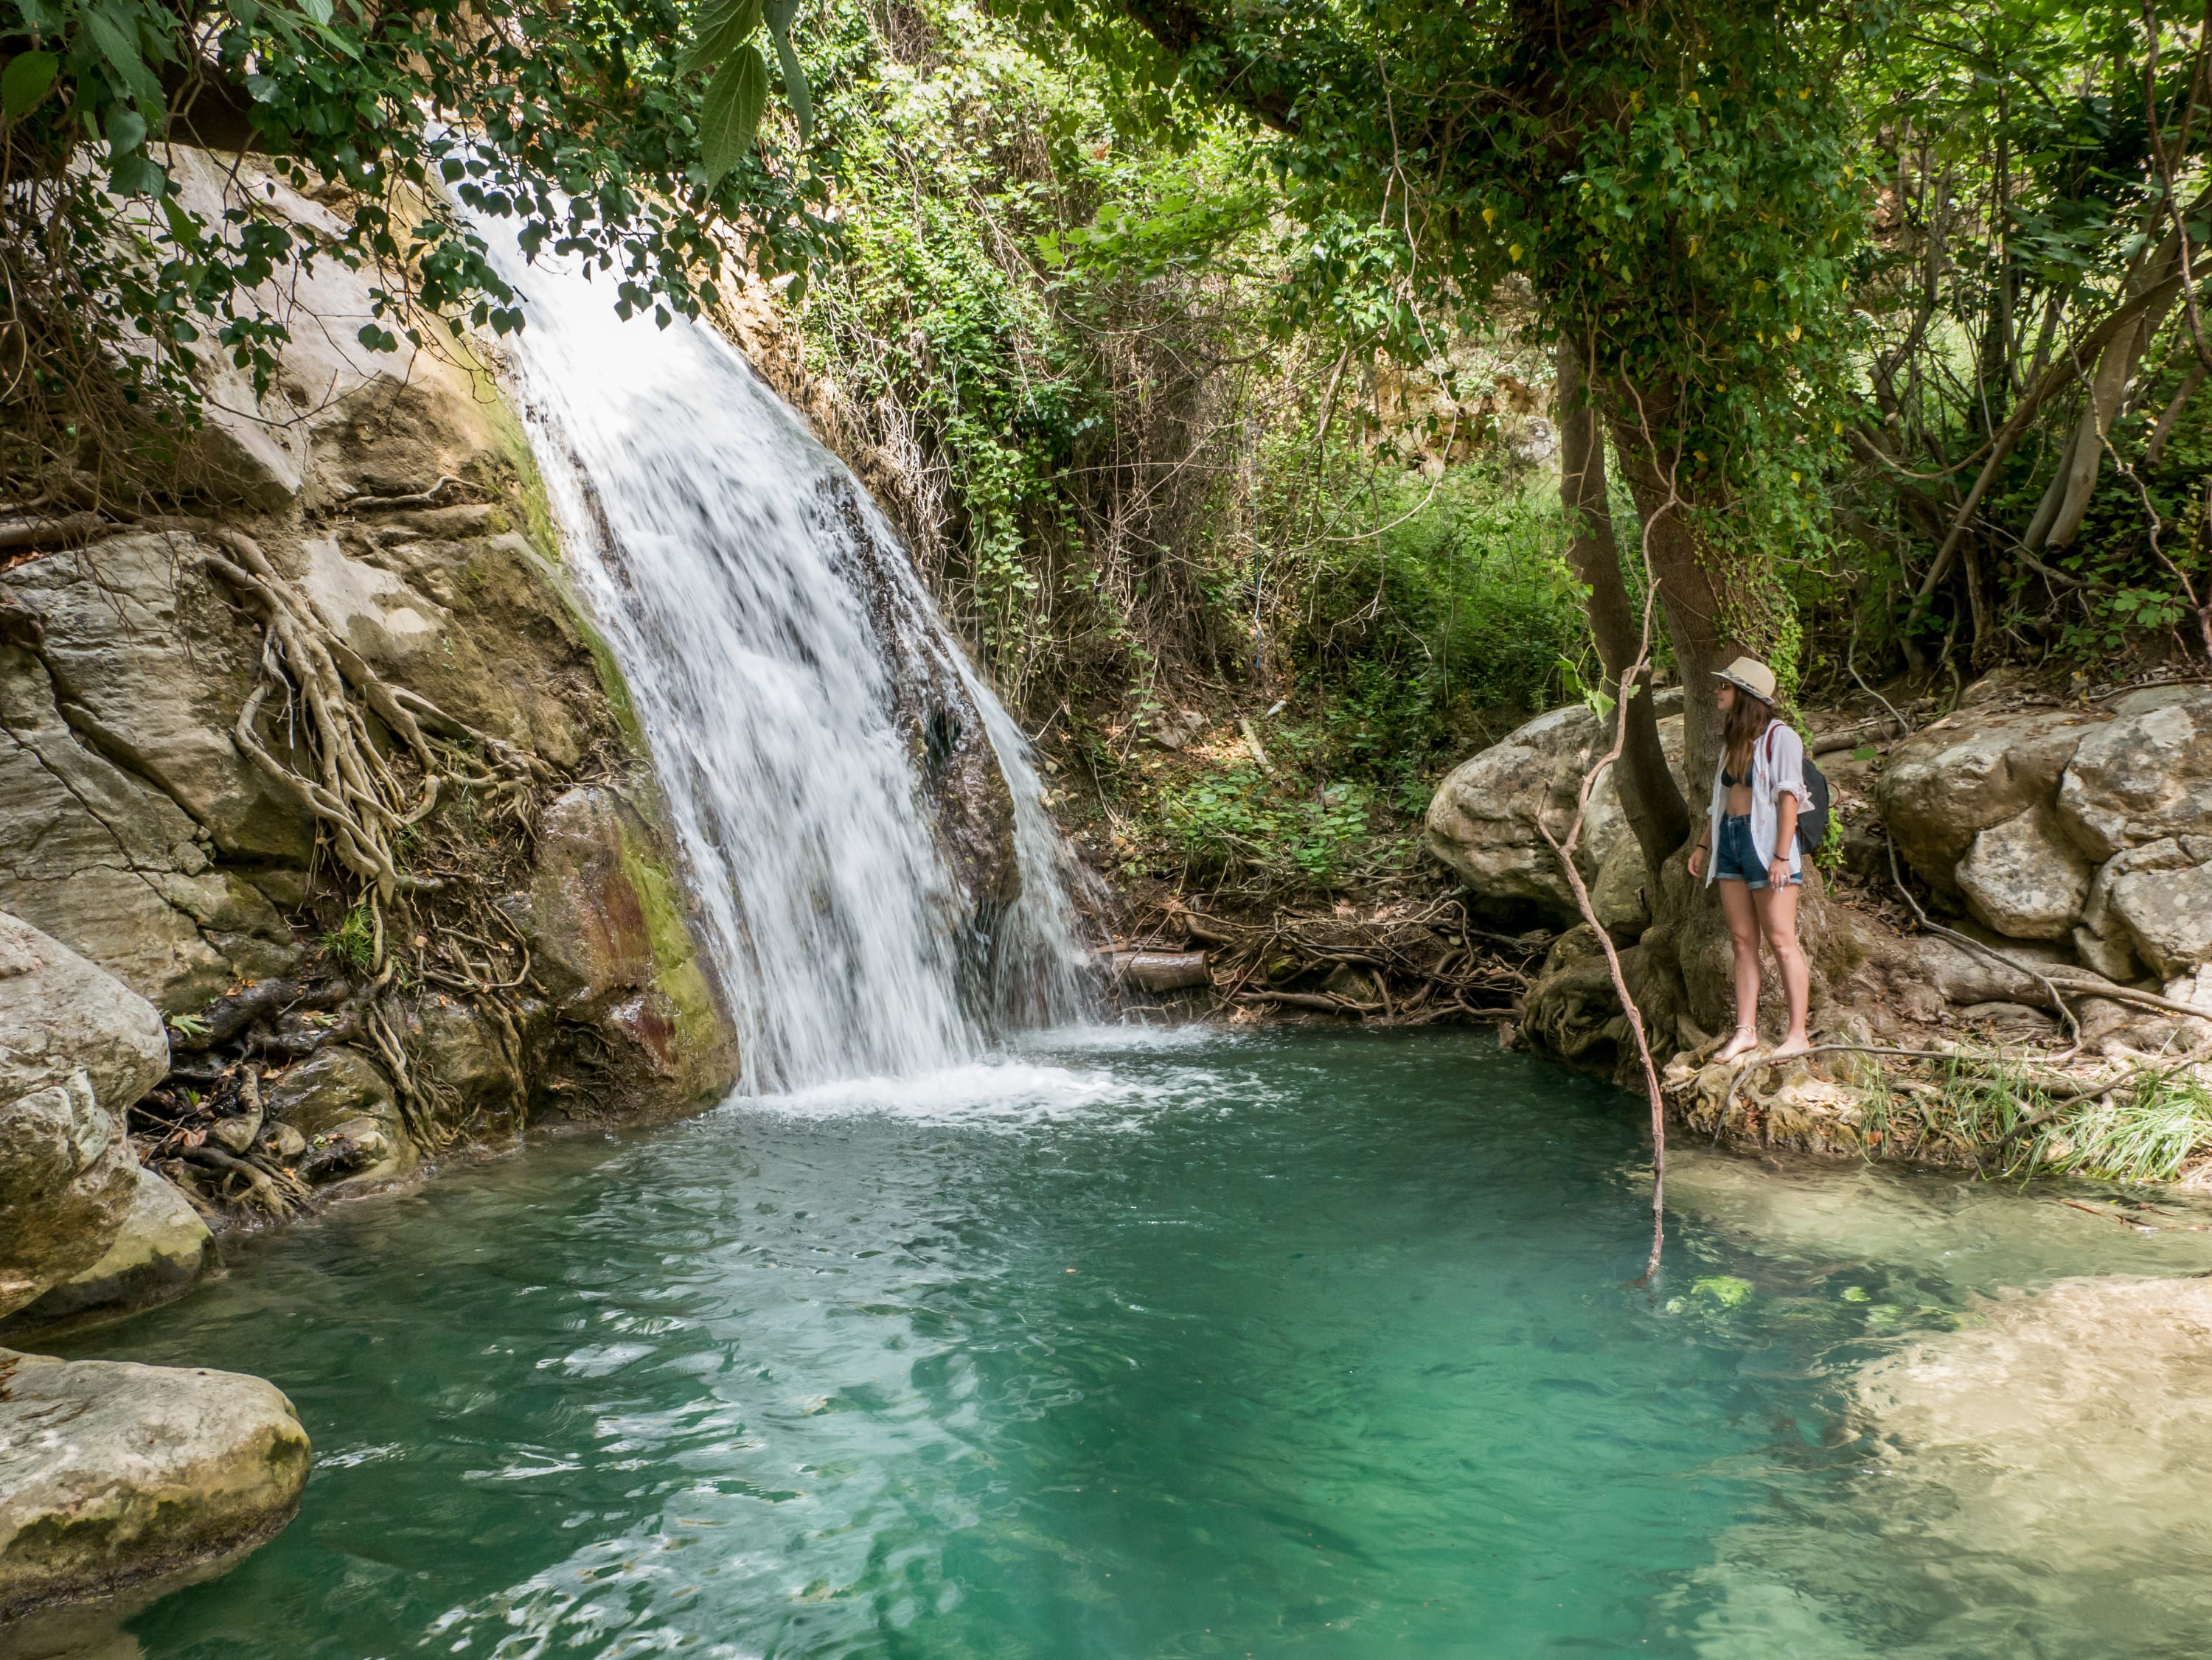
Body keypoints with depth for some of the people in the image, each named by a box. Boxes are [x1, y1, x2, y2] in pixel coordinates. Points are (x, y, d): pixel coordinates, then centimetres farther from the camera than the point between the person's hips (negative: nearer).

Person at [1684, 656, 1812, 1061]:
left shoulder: (1779, 737, -8)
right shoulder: (1732, 740, 17)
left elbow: (1788, 798, -13)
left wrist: (1781, 856, -19)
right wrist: (1702, 845, 18)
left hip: (1765, 840, -8)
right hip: (1728, 840, 8)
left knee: (1780, 940, -5)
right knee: (1742, 940, 6)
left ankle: (1797, 1034, 0)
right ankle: (1745, 1031, 9)